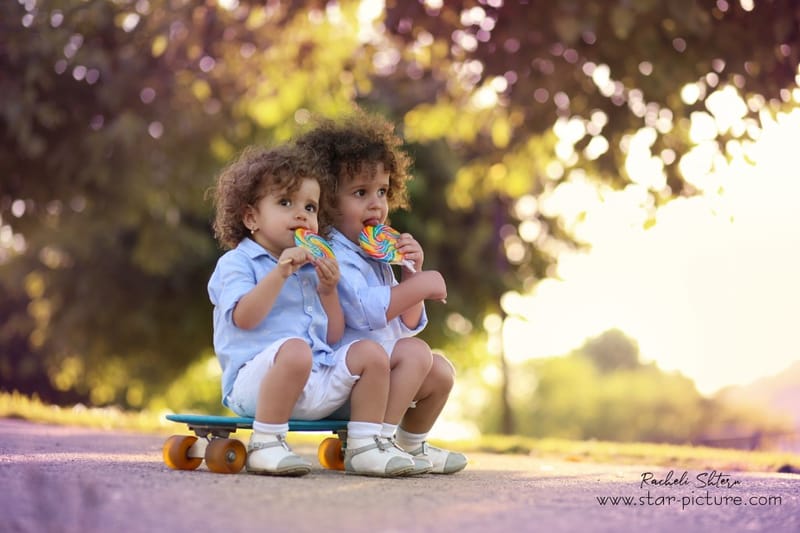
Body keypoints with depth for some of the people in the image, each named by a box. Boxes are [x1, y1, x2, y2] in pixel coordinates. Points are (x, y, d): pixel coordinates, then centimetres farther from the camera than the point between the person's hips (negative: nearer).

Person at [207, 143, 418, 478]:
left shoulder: (311, 268, 22)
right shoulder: (236, 262, 1)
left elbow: (332, 337, 18)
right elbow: (244, 318, -18)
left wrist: (328, 291, 5)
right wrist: (280, 273, -20)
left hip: (317, 382, 8)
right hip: (256, 380, -8)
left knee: (369, 352, -3)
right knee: (295, 349, -37)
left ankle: (364, 446, 0)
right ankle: (266, 444, -26)